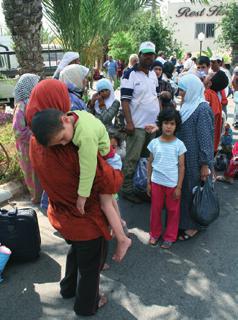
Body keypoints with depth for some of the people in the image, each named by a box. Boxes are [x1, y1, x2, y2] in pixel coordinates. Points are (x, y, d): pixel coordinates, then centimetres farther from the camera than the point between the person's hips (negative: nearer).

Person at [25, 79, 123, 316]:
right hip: (86, 220, -7)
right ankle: (86, 304, 45)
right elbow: (110, 183, -33)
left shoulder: (36, 143, -12)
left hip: (62, 214, 7)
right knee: (90, 263, 21)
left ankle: (69, 288, 57)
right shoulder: (75, 148, -36)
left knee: (76, 251, 35)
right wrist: (118, 174, -10)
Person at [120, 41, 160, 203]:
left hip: (153, 124, 7)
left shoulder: (153, 74, 12)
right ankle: (127, 189, 12)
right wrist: (129, 122, -20)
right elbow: (125, 100, -14)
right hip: (137, 125, -7)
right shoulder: (130, 75, -10)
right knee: (132, 159, -1)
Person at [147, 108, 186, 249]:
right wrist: (148, 182, 4)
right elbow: (150, 163, 5)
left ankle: (170, 236, 28)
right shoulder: (154, 143, -3)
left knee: (173, 211, 11)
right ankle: (155, 233, 32)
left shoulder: (179, 144, -8)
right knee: (155, 209, 14)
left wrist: (179, 187, -6)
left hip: (172, 184, -1)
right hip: (156, 182, 2)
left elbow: (181, 166, -4)